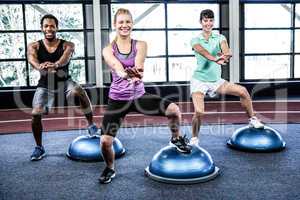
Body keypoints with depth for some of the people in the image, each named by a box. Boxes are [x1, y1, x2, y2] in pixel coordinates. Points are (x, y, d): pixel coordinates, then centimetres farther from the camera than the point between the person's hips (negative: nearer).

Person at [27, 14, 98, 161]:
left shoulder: (67, 45, -9)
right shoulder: (34, 46, -5)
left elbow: (66, 57, -32)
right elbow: (31, 59, -27)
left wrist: (55, 64, -56)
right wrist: (40, 66, -53)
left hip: (64, 81, -2)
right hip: (45, 84, 2)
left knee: (79, 93, -32)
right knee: (35, 114, -12)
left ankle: (91, 124, -9)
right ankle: (39, 147, 11)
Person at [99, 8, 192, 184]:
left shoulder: (140, 45, -2)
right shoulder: (108, 50, -4)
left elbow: (138, 63, -25)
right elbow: (116, 66, -27)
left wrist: (137, 71, -50)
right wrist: (125, 74, -51)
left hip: (139, 96, 0)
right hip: (117, 100, 0)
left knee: (174, 109, -19)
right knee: (105, 141, -9)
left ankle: (176, 138, 15)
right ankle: (110, 169, 26)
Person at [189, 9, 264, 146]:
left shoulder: (220, 38, 3)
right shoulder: (195, 40, -5)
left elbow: (227, 51, -18)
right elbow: (203, 52, -28)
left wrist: (226, 55, -44)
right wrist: (216, 59, -49)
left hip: (216, 80, 3)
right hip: (199, 80, -3)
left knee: (242, 91, -6)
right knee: (199, 112, -17)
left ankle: (252, 120, 14)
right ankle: (194, 138, 7)